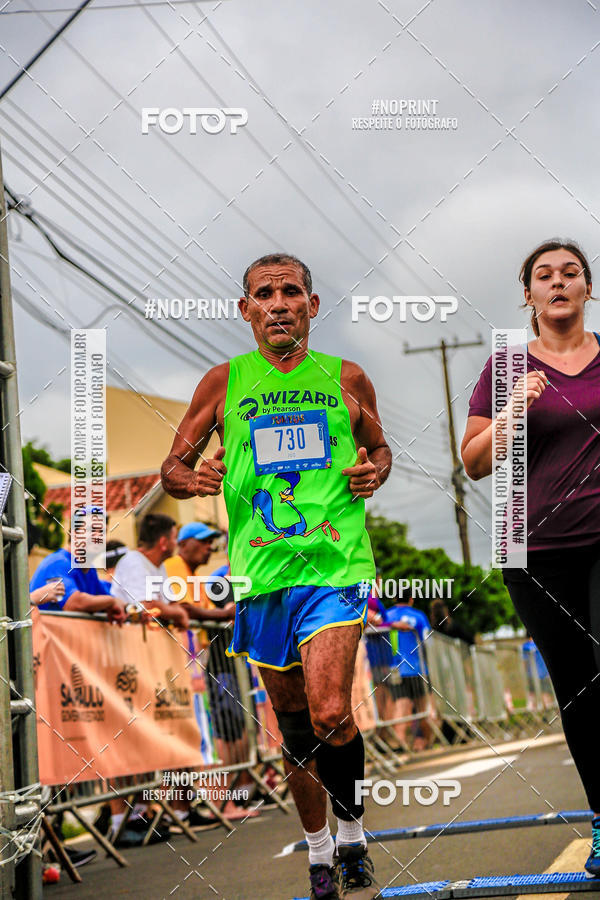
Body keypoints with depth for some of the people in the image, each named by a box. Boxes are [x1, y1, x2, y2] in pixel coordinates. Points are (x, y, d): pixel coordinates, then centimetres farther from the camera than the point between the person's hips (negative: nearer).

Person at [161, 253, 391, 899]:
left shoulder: (347, 380, 7)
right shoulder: (224, 383, 7)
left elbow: (379, 447, 21)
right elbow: (173, 467, 11)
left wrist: (375, 472, -2)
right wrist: (193, 479, -12)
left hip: (337, 565, -2)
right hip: (262, 573, 2)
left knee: (330, 714, -18)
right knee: (295, 726, 11)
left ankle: (352, 838, 7)